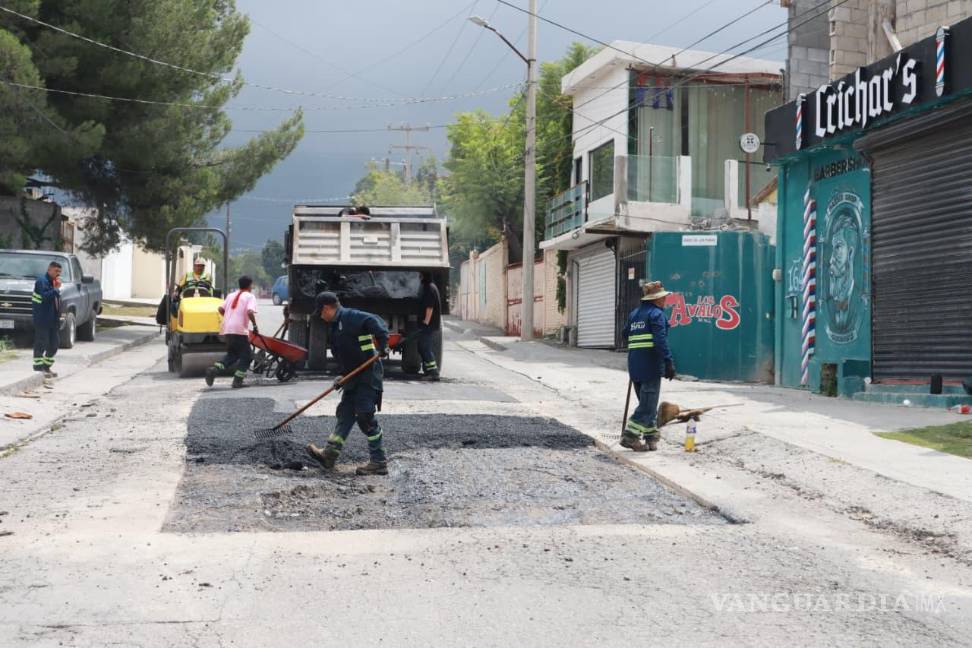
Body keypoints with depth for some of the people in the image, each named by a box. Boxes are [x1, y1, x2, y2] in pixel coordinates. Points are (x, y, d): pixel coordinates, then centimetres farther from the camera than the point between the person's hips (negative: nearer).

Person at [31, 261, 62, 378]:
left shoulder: (53, 282, 20)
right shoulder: (42, 281, -10)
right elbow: (44, 297, -24)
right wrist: (56, 289, -21)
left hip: (53, 319, 9)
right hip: (42, 319, -9)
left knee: (54, 343, 10)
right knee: (41, 343, -6)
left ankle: (47, 367, 20)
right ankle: (38, 367, -2)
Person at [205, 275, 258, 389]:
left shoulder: (231, 295, 18)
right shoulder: (250, 296, 0)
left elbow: (221, 309, 13)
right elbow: (250, 312, -17)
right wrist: (255, 326, -7)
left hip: (227, 329, 7)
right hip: (239, 330, -7)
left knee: (231, 354, 19)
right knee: (245, 356, 7)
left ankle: (214, 369, -2)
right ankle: (237, 380, 0)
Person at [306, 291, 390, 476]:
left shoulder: (350, 317, -12)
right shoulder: (334, 326, 20)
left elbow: (374, 321, -27)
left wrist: (382, 344, -37)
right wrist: (344, 376, 15)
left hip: (368, 375, -10)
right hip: (353, 377, 10)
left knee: (365, 417, -8)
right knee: (345, 413, 11)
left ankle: (379, 462, -2)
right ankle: (330, 455, 15)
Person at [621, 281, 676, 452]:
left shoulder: (634, 314, 17)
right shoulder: (657, 314, -8)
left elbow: (626, 334, 25)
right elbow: (660, 341, -18)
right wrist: (669, 362, -20)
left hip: (634, 365, 8)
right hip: (651, 365, -8)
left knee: (646, 402, 16)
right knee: (648, 404, -5)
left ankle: (651, 437, 18)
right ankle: (630, 435, -13)